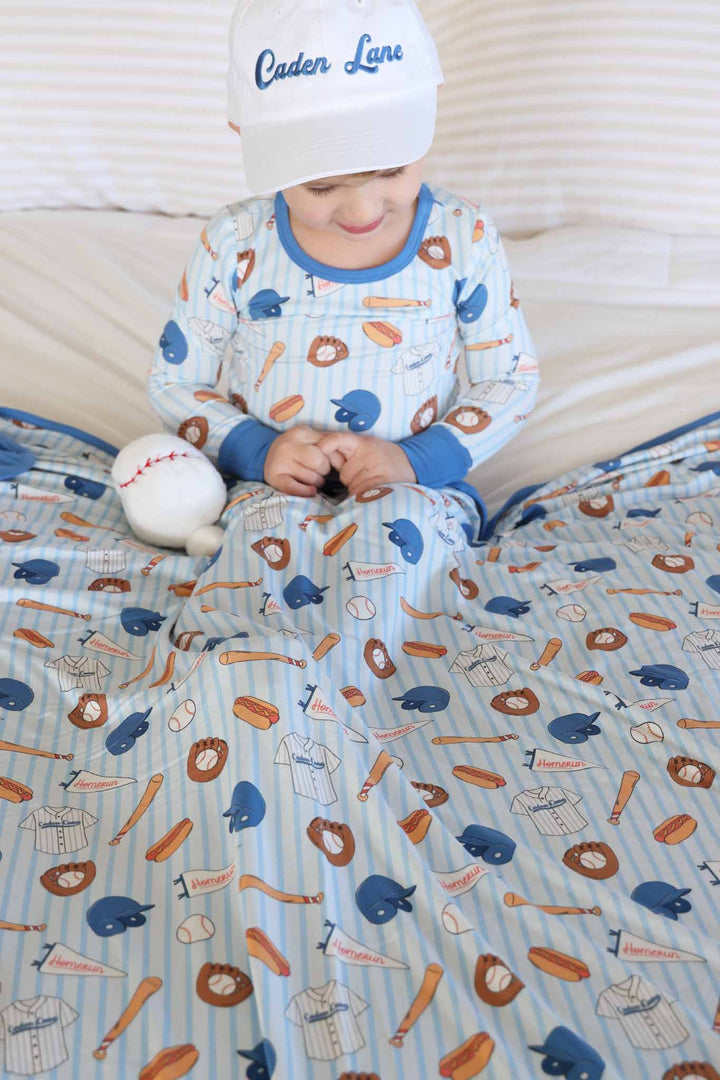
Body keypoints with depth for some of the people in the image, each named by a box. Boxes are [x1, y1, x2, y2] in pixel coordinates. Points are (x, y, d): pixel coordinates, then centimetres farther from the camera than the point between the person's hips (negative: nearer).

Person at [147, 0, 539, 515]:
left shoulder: (464, 239, -6)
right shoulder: (234, 244, -6)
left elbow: (511, 379, 3)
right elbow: (173, 381, 5)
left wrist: (416, 461, -13)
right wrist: (257, 451, -14)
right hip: (265, 490, 0)